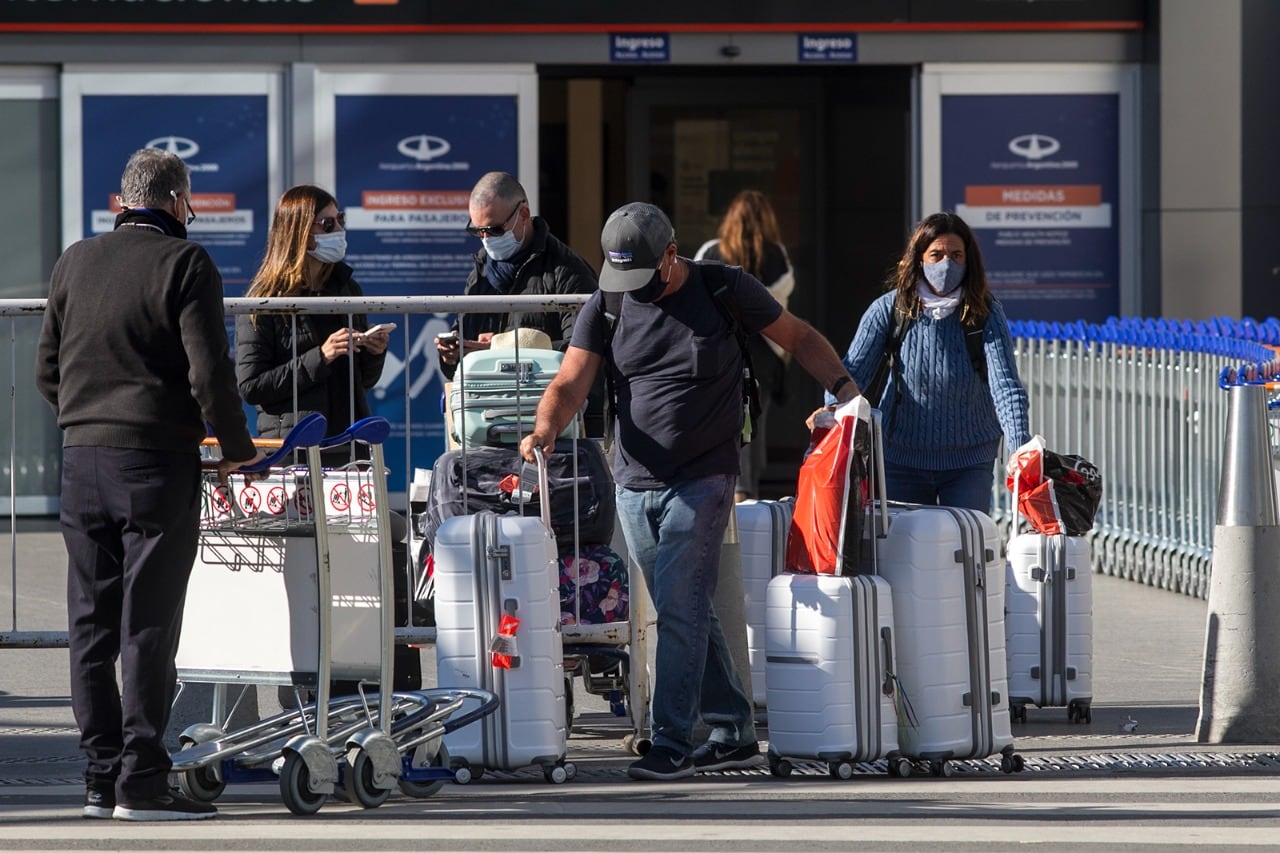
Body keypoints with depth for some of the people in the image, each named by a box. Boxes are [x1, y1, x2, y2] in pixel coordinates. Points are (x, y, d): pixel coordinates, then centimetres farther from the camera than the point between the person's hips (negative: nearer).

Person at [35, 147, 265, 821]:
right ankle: (141, 782, -5)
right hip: (158, 461, -5)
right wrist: (236, 450, -1)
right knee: (148, 625, -4)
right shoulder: (183, 262, -6)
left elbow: (47, 371, 15)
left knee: (91, 624, 8)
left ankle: (102, 776, 9)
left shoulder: (75, 262, 11)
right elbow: (209, 370, -12)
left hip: (82, 460, 5)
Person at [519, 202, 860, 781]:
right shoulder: (605, 308, 2)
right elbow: (570, 384, -6)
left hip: (704, 481, -4)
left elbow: (798, 337, 7)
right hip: (635, 484, 4)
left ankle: (671, 743, -13)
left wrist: (843, 385, -6)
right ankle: (734, 734, 18)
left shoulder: (724, 290, -3)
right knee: (687, 613, 10)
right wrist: (544, 429, -25)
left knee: (680, 608, -13)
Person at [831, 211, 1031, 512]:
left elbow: (1005, 385, -18)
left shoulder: (986, 314, -10)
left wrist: (1020, 451, -33)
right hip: (902, 458, 1)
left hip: (969, 461, -1)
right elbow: (852, 372, -8)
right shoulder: (890, 309, -8)